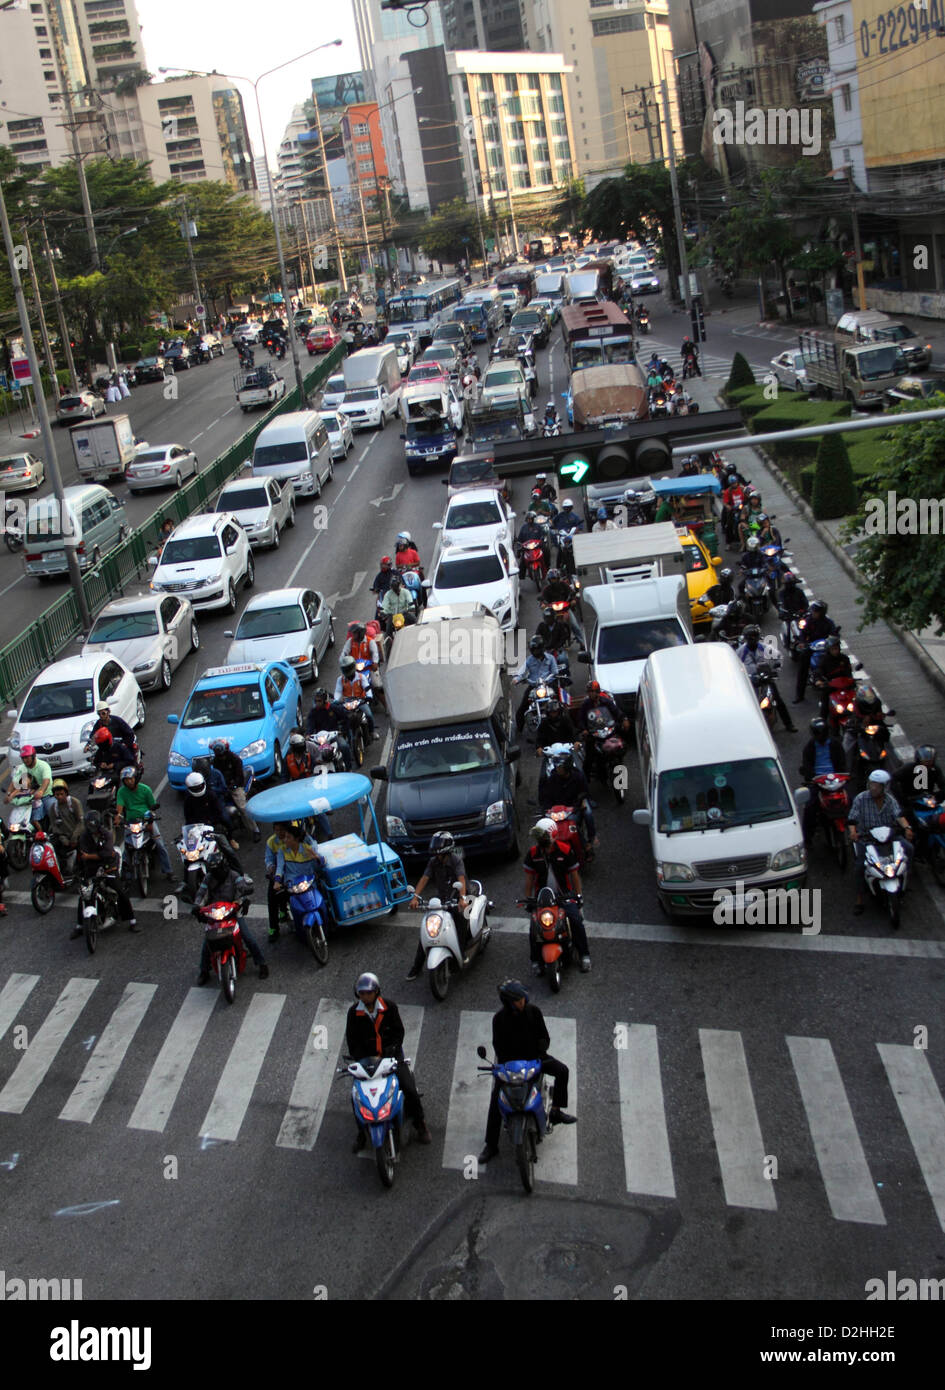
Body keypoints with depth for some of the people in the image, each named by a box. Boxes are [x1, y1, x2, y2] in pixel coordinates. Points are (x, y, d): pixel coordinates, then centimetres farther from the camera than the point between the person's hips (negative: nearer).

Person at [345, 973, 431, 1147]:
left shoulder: (389, 1007, -5)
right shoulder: (354, 1012, -4)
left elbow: (398, 1031, -1)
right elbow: (351, 1039, -1)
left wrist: (391, 1049, -16)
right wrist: (360, 1059, -14)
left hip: (391, 1054, -1)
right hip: (366, 1056, 1)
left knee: (410, 1089, -12)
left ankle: (419, 1123, 12)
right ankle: (362, 1132, 9)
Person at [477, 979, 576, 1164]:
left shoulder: (533, 1011, -7)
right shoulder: (499, 1018, -12)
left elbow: (544, 1037, -1)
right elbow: (498, 1045, -7)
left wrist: (539, 1055, -19)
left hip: (533, 1056, 3)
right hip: (509, 1060, -2)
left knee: (562, 1071, -18)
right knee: (496, 1100, -17)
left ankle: (556, 1111, -1)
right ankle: (490, 1145, -11)